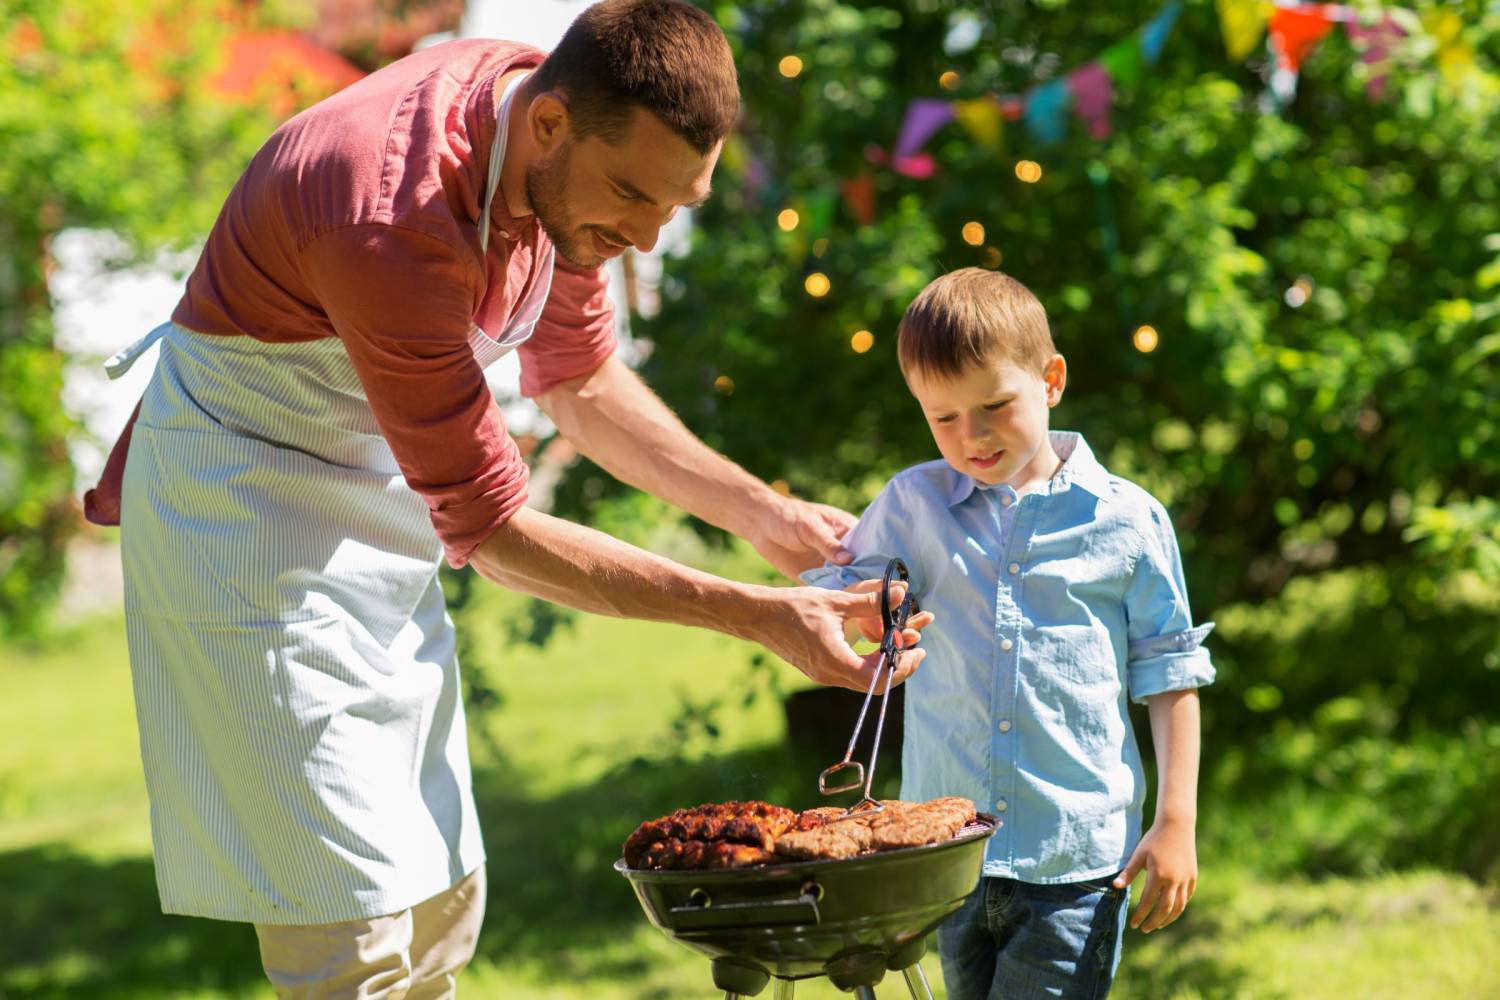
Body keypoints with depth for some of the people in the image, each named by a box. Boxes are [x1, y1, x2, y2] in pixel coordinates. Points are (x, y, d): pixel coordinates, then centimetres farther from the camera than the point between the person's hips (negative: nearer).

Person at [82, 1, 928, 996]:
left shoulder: (569, 148, -8)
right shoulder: (395, 223, -34)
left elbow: (581, 383, 10)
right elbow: (489, 527, -27)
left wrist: (770, 517, 2)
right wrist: (752, 614, -26)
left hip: (377, 494, 9)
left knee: (442, 900, 10)